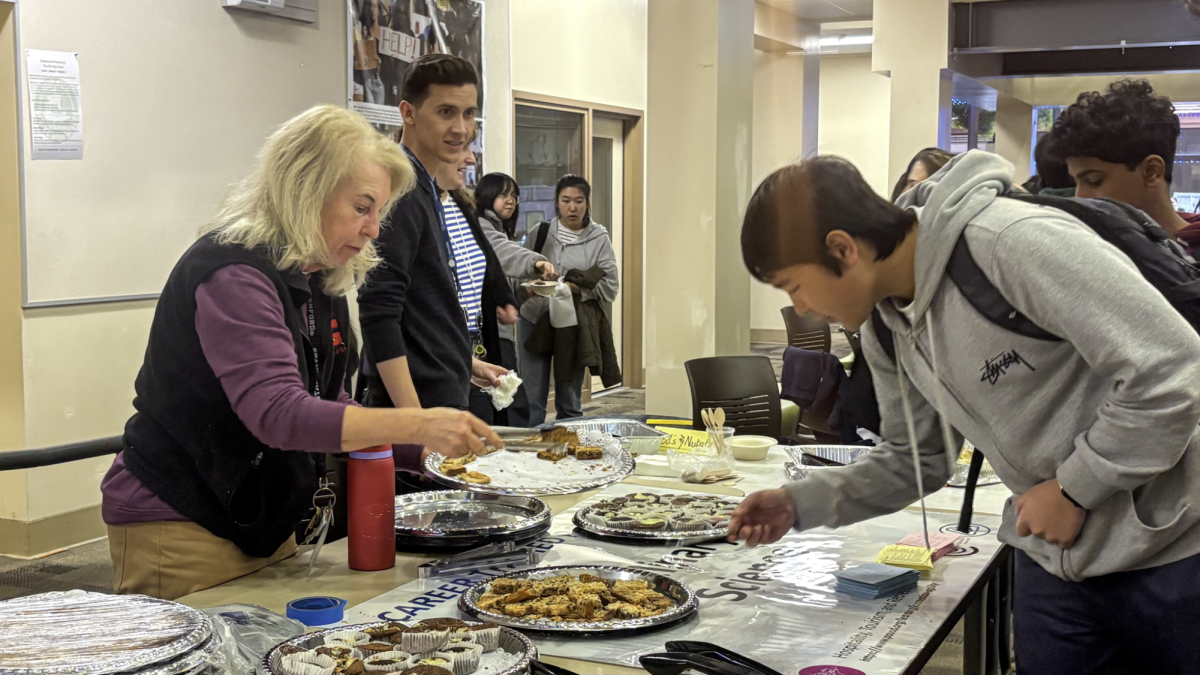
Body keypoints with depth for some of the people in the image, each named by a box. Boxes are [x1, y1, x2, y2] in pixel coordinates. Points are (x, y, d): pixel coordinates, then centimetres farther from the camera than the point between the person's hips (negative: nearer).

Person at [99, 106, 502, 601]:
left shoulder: (319, 280, 7)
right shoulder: (233, 274, -21)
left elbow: (329, 410, 10)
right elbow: (278, 414, -32)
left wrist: (425, 453, -3)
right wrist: (418, 425, -36)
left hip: (263, 523, 9)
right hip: (178, 526, -8)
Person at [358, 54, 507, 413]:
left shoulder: (426, 191, 14)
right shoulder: (400, 194, -15)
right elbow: (378, 315, -22)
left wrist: (464, 363, 24)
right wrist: (415, 420, -26)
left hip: (444, 395, 9)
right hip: (419, 403, -9)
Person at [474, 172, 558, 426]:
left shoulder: (502, 232, 25)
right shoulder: (480, 228, -6)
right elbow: (506, 252, -28)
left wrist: (526, 289, 11)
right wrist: (536, 261, -44)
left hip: (500, 331, 10)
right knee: (516, 406, -17)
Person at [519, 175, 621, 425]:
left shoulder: (599, 238, 1)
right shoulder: (540, 233, 3)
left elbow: (610, 286, -5)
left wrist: (573, 288, -17)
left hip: (574, 326, 0)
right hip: (535, 320, 0)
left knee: (570, 403, 9)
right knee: (532, 400, 0)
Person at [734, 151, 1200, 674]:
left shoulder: (1013, 243, -26)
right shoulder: (885, 327, 0)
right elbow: (914, 458, 11)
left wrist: (1073, 488, -18)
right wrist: (798, 504, -1)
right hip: (1055, 555, 7)